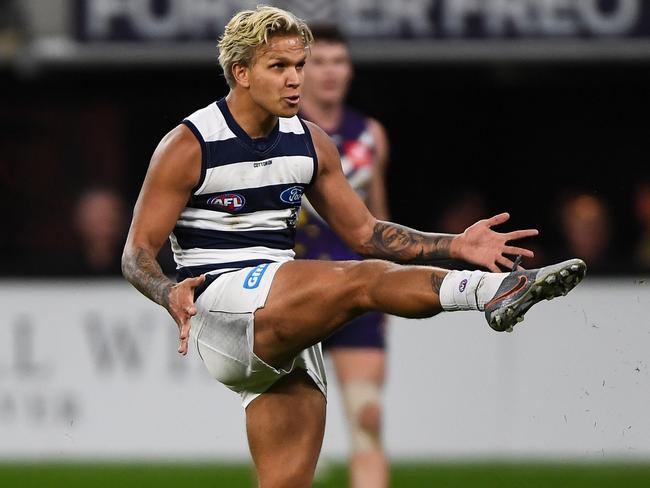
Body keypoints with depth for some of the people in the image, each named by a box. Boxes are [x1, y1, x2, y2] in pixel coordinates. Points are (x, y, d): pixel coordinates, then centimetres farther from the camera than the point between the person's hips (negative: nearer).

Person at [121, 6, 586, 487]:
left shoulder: (311, 144, 13)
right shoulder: (188, 147, -5)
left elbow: (364, 233, 19)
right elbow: (137, 253, -5)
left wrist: (456, 245, 6)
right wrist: (171, 294, -28)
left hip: (286, 330, 7)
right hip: (219, 306, -7)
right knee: (363, 281, -29)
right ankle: (492, 291, -49)